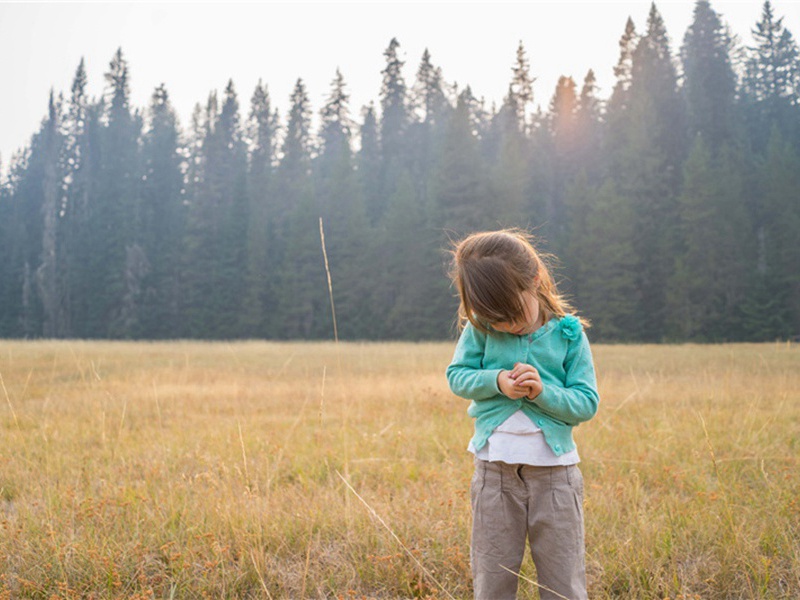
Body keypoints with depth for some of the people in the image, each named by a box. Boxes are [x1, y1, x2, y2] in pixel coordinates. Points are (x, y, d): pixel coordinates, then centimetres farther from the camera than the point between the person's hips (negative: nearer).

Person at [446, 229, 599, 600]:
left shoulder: (568, 333, -5)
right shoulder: (479, 327, -3)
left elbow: (587, 402, -4)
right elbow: (457, 375, 3)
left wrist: (544, 392, -22)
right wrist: (496, 381, -16)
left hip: (554, 470, -1)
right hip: (494, 468, 1)